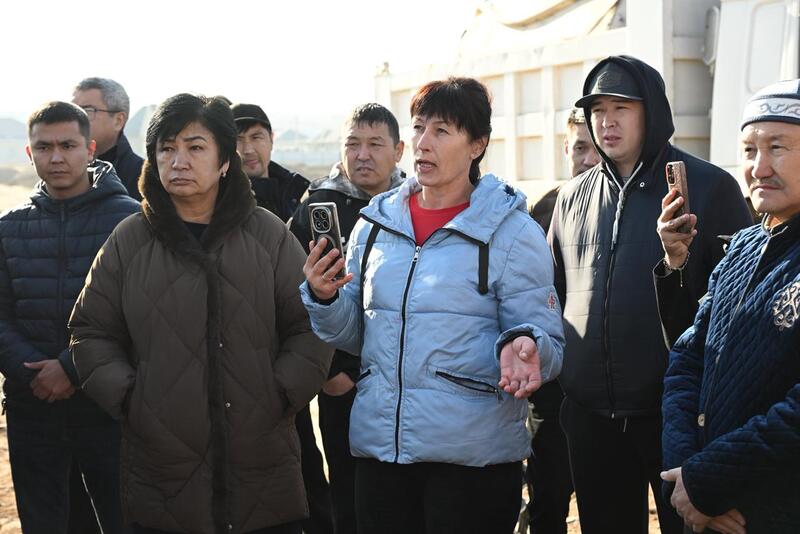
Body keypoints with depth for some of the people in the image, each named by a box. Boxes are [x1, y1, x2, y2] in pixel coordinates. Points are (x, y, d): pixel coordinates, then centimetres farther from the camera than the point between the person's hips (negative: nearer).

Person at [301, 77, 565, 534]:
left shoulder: (513, 231, -4)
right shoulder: (376, 223, 9)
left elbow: (547, 344, -4)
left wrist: (524, 348, -26)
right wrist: (325, 298, -4)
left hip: (474, 455, -4)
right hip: (378, 445, 4)